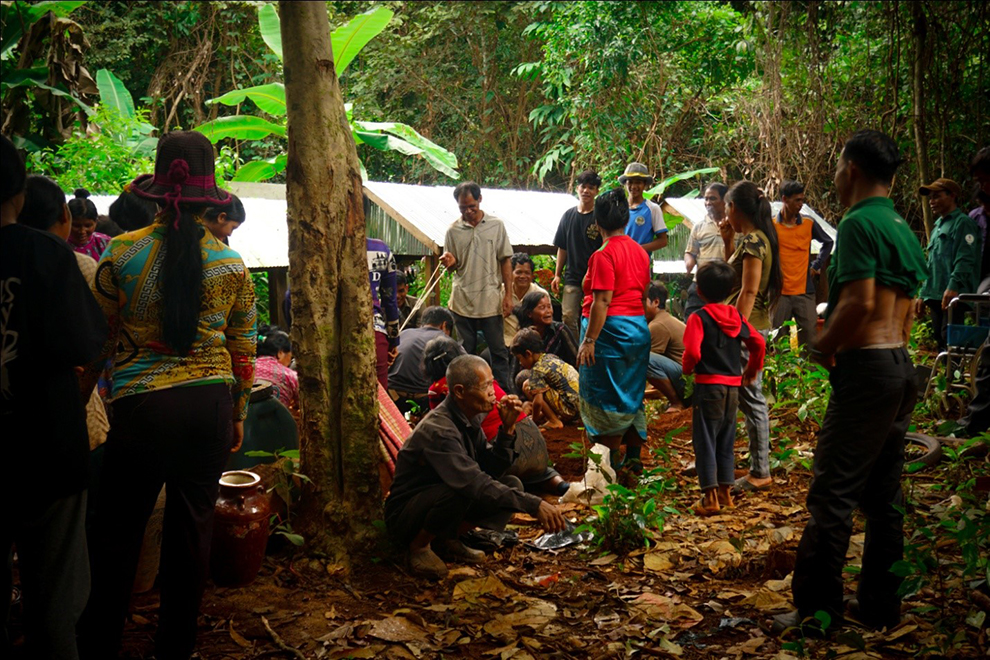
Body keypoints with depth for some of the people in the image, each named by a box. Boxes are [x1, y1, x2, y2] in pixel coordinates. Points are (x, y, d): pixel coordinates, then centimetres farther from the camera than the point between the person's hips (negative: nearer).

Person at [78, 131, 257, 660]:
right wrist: (238, 414, 19)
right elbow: (243, 351, 7)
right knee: (192, 528, 12)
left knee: (117, 535, 9)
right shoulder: (232, 264, 1)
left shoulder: (123, 253, -5)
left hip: (141, 404, -2)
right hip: (209, 405, 2)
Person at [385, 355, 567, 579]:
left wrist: (507, 429, -14)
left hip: (440, 501, 8)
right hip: (404, 516, -8)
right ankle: (419, 545, -11)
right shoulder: (438, 430, -29)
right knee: (459, 492, -37)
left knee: (512, 484, -4)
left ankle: (449, 540, 3)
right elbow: (475, 484, -38)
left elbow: (491, 470, 1)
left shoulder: (467, 420, 0)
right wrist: (534, 505, -39)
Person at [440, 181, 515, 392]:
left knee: (499, 351, 4)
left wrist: (508, 295, -3)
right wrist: (450, 262, -15)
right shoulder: (453, 231, 4)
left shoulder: (496, 225, 2)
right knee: (465, 353, 9)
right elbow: (453, 267, 10)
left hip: (491, 300, -1)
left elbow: (505, 261, 3)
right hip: (462, 301, 2)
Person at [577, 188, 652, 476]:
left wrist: (589, 340, -18)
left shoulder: (604, 254, -15)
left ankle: (611, 460, 8)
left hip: (610, 328, -8)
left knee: (605, 397, 3)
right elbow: (645, 295, 14)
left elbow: (602, 301, -20)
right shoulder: (640, 251, 9)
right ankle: (634, 456, 21)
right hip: (639, 328, 8)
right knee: (632, 394, 16)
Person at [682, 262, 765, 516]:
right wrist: (752, 369, 22)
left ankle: (710, 496, 0)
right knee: (725, 442, 16)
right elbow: (758, 342, 8)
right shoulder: (736, 316, 7)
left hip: (708, 385, -6)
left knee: (705, 441, 1)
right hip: (733, 387, 6)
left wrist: (687, 369, -2)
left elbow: (693, 351, -22)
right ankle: (726, 491, 21)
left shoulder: (699, 318, -11)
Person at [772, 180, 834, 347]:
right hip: (779, 291, -2)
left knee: (809, 335, 0)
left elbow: (827, 242, 20)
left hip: (804, 291, 2)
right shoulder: (771, 225, -2)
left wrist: (816, 266, 11)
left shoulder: (809, 223, 4)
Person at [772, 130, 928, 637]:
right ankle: (881, 605, 23)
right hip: (902, 367, 10)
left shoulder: (859, 223, -13)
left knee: (832, 494, -4)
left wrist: (823, 348, -9)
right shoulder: (904, 230, 16)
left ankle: (816, 609, 2)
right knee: (884, 495, 14)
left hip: (866, 369, -10)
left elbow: (859, 302, -22)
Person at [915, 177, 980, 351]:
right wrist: (923, 294, 21)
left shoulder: (962, 223, -2)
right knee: (941, 341, 8)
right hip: (935, 296, 9)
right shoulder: (938, 227, 25)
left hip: (953, 296, -9)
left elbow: (965, 260, -15)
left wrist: (953, 287, -25)